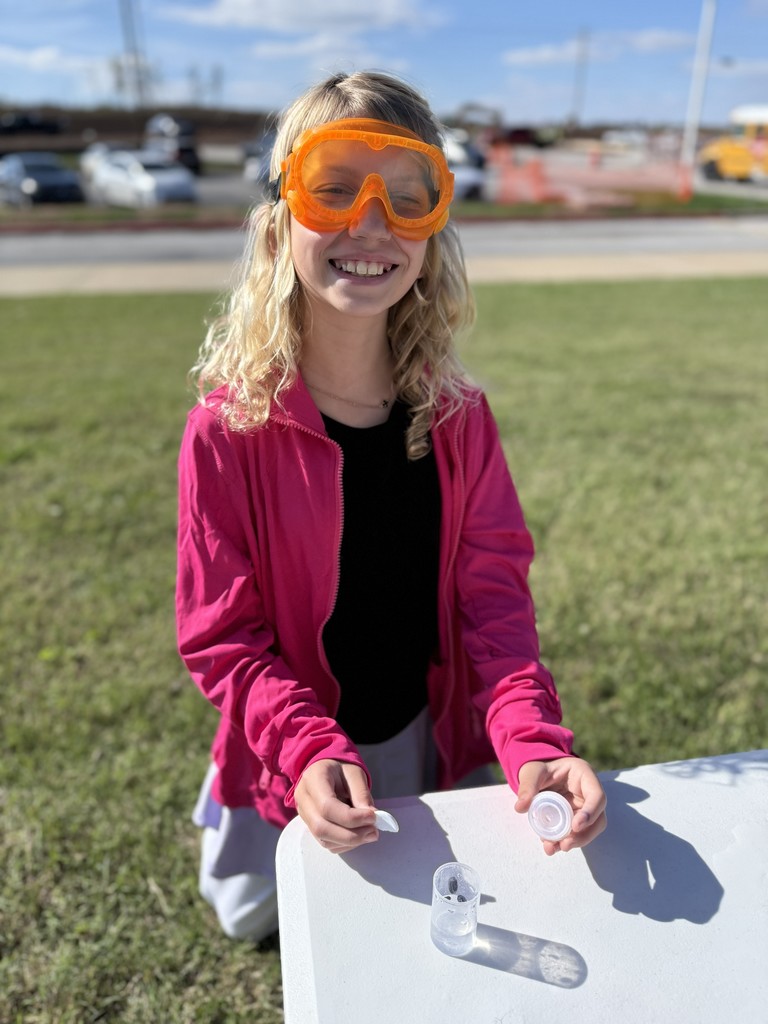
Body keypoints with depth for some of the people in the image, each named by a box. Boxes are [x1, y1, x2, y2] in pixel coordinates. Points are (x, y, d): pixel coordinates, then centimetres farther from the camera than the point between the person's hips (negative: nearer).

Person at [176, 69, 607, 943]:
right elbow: (222, 635, -18)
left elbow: (492, 585, -12)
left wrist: (532, 739, -26)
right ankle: (220, 805, 55)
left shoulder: (457, 416, -13)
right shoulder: (229, 429, -22)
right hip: (290, 757, -2)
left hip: (432, 737, 3)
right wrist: (310, 749, -32)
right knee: (251, 919, 25)